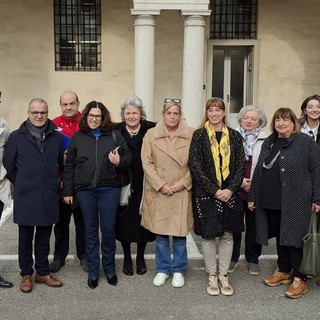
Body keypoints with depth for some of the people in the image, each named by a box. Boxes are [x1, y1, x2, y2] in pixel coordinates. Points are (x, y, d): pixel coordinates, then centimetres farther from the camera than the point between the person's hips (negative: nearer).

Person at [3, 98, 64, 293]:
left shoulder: (57, 137, 4)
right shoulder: (17, 137, -1)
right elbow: (9, 165, 6)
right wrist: (21, 184, 10)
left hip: (49, 197, 2)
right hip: (25, 197, -2)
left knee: (44, 237, 12)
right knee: (26, 238, 8)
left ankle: (43, 273, 25)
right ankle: (26, 275, 22)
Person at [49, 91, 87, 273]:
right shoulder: (53, 125, 1)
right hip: (61, 182, 1)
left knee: (82, 220, 11)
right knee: (61, 220, 11)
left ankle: (84, 255, 25)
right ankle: (59, 256, 25)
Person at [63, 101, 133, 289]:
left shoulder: (114, 135, 3)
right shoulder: (77, 137, 5)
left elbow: (129, 156, 6)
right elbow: (69, 166, 6)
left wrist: (119, 161, -16)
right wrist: (68, 191, 4)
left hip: (109, 189, -1)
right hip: (85, 190, 1)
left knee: (109, 231, 5)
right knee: (91, 231, 10)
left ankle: (110, 269, 24)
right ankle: (93, 272, 22)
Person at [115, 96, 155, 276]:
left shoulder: (151, 130, -2)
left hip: (144, 185, 0)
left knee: (143, 220, 8)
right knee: (125, 220, 7)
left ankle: (141, 257, 29)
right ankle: (127, 258, 26)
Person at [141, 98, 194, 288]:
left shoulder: (191, 135, 2)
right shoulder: (151, 134, 3)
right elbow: (147, 162, -1)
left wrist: (183, 183, -9)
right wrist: (161, 185, -9)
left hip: (182, 192, 0)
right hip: (158, 192, 1)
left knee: (180, 232, 5)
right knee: (160, 233, 7)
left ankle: (178, 270, 21)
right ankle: (162, 269, 23)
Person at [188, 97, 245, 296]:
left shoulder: (234, 136, 6)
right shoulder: (199, 135, 0)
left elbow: (241, 166, 3)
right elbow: (195, 166, -7)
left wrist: (231, 189, -10)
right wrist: (214, 190, -13)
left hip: (230, 194, 2)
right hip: (206, 194, -2)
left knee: (227, 234, 7)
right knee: (209, 235, 3)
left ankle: (224, 276, 20)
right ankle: (212, 276, 17)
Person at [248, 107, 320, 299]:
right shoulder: (268, 143, 13)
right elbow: (259, 170, 16)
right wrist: (252, 196, 14)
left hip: (295, 201, -6)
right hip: (270, 201, 6)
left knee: (294, 237, -2)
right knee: (280, 236, 14)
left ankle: (299, 279, 9)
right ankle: (283, 271, 28)